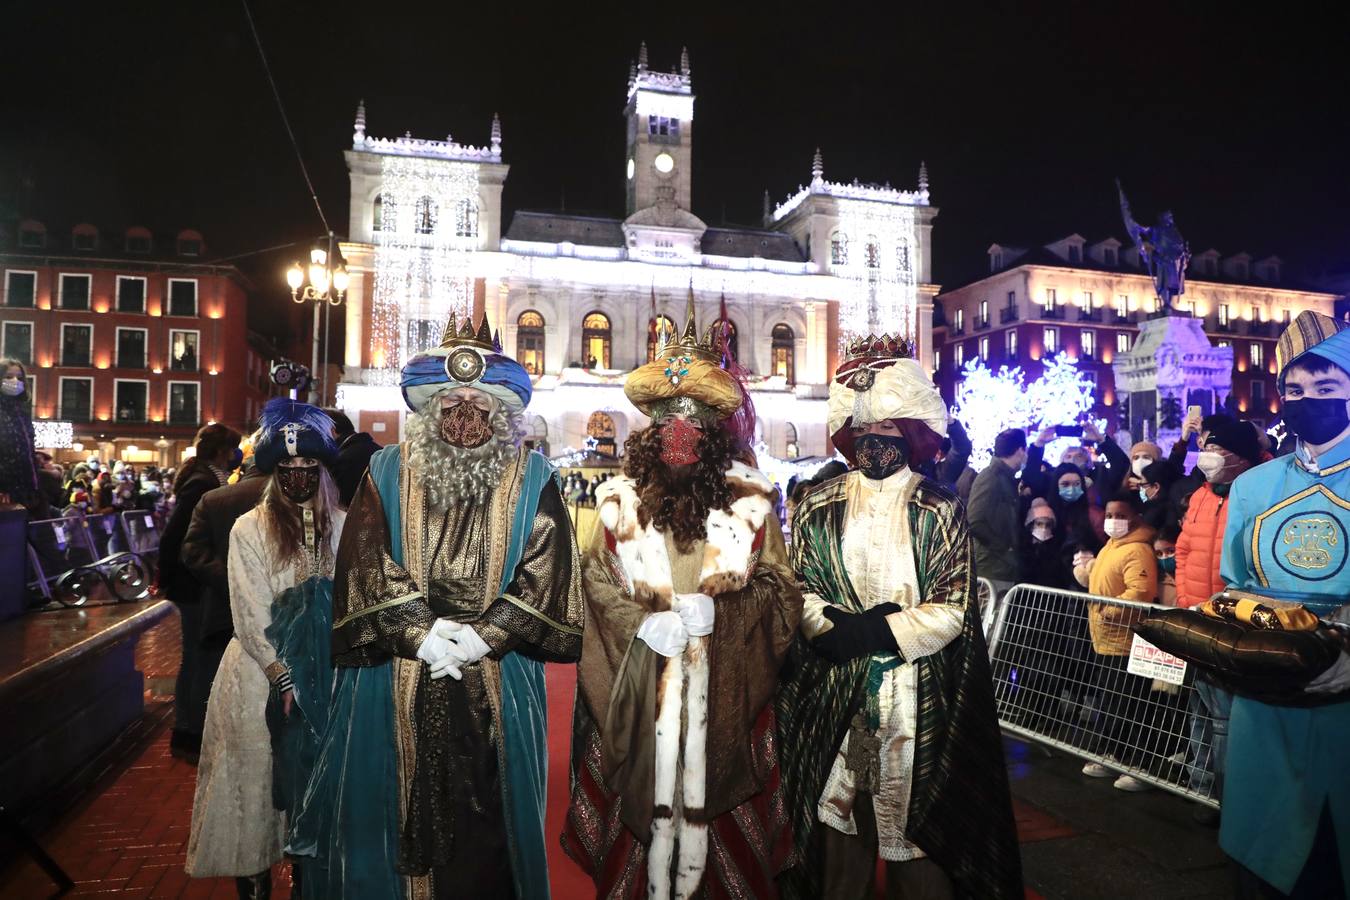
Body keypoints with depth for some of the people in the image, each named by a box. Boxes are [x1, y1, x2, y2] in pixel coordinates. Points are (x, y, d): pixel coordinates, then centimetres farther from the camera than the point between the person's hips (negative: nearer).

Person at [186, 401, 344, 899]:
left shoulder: (342, 526, 0)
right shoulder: (249, 529, -5)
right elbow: (250, 618, -8)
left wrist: (329, 671, -5)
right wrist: (283, 679, -11)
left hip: (324, 672, 2)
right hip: (263, 673, -1)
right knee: (256, 778, 7)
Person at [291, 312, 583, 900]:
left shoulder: (531, 480, 0)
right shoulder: (387, 473, 3)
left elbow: (545, 571, -7)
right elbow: (364, 566, -4)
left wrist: (483, 635, -15)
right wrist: (419, 633, -13)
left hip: (494, 688, 0)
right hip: (396, 685, 1)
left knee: (482, 817, 8)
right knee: (400, 805, 10)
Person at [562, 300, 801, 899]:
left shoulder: (745, 503, 3)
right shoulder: (624, 503, 6)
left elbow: (777, 587, 1)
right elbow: (599, 582, 3)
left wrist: (713, 610, -14)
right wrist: (650, 625, -11)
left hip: (722, 686, 0)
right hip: (641, 680, 1)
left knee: (706, 793, 5)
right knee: (649, 796, 4)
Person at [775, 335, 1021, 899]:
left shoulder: (940, 511, -2)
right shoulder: (820, 507, 4)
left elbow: (952, 611, -8)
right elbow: (803, 599, 1)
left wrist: (866, 632, -16)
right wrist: (842, 629, -18)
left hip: (918, 698, -2)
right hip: (834, 695, 2)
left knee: (916, 822, 9)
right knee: (837, 814, 12)